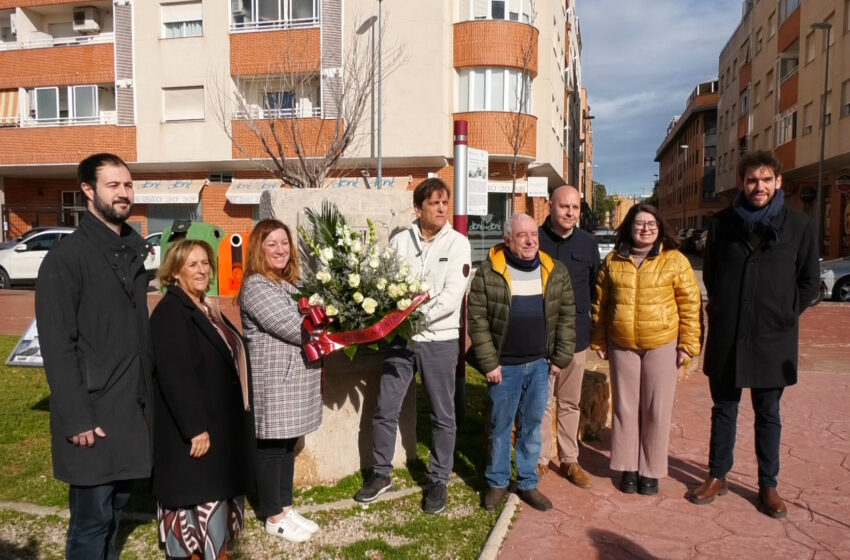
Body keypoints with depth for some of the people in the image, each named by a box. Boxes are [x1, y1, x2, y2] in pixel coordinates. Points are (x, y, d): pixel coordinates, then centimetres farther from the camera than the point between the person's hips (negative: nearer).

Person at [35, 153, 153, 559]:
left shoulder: (134, 251, 11)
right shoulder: (66, 257, -12)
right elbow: (57, 347, -15)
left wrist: (149, 389, 11)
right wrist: (77, 418, -17)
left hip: (133, 403, 7)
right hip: (93, 409, -6)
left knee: (117, 501, 17)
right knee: (93, 514, 3)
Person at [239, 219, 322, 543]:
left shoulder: (288, 283, 15)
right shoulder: (256, 286, -16)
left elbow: (304, 323, 20)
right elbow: (293, 329, -21)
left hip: (294, 377, 9)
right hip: (273, 380, -9)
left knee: (288, 444, 16)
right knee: (271, 447, 3)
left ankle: (285, 508, 28)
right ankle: (273, 517, 17)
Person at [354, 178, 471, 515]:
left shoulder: (458, 243, -5)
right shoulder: (399, 241, 1)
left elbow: (452, 295, -14)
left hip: (440, 340, -2)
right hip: (400, 337, 2)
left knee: (442, 415, 10)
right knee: (385, 409, 9)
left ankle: (439, 481, 26)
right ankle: (381, 474, 29)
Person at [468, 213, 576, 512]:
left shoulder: (556, 272, 1)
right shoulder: (488, 273, -9)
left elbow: (567, 317, 5)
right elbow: (478, 320, -9)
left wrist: (561, 358, 1)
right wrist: (489, 363, -11)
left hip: (540, 364, 3)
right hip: (504, 365, -3)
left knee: (532, 426, 13)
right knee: (500, 426, 10)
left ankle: (528, 483, 28)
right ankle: (497, 482, 26)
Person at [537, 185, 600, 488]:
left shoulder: (588, 243, 5)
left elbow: (595, 287, 12)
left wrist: (590, 327, 8)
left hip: (576, 337, 3)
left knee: (570, 402, 15)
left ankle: (570, 460, 27)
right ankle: (540, 460, 20)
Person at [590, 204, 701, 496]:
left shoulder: (675, 260, -3)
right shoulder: (612, 261, 4)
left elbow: (690, 304, -3)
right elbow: (600, 303, 9)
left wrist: (688, 344, -6)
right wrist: (599, 341, 8)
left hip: (663, 345, -2)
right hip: (622, 345, 2)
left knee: (656, 410, 6)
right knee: (625, 407, 10)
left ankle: (651, 470, 21)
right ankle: (628, 467, 24)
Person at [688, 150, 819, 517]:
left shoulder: (799, 225, -2)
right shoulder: (723, 223, 1)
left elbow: (810, 281, 5)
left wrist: (784, 316, 0)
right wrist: (724, 309, 6)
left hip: (772, 338, -1)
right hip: (726, 336, 1)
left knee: (768, 415, 11)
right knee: (723, 409, 12)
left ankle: (768, 486, 24)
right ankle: (717, 476, 25)